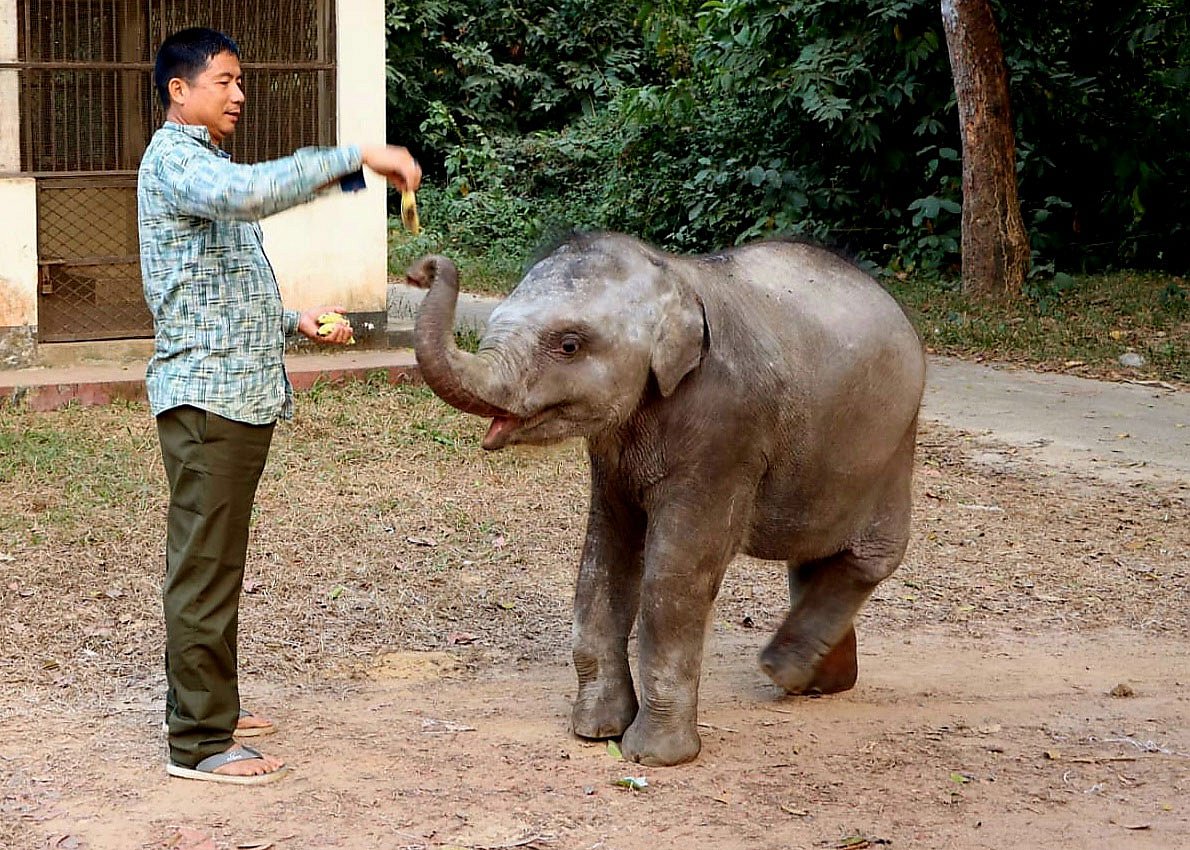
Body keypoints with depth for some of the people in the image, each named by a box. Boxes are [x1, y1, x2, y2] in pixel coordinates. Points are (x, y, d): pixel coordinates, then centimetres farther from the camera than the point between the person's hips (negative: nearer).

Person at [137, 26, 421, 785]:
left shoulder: (204, 164, 23)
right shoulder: (174, 159, -11)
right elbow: (251, 192, -35)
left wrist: (294, 322, 14)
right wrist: (355, 159, -33)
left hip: (239, 394, 10)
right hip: (207, 394, -10)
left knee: (211, 563, 17)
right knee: (206, 568, -7)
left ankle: (203, 703, 27)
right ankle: (200, 742, -4)